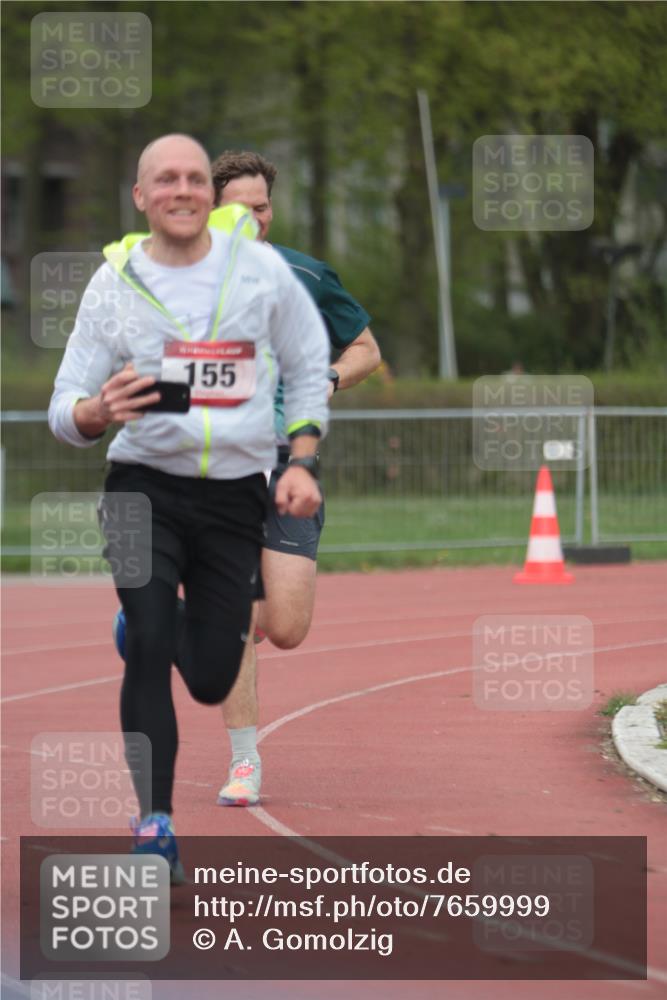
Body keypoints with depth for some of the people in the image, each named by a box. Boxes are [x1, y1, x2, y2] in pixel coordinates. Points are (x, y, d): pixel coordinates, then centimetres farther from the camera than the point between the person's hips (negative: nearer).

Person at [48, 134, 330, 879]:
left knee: (211, 679, 6)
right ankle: (154, 825, -14)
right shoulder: (115, 281, -3)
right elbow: (64, 413, -1)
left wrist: (301, 462, 2)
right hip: (145, 487, -2)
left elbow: (309, 366, 13)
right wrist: (96, 413, -25)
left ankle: (148, 630, 42)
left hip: (235, 496, 2)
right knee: (149, 650, -21)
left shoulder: (259, 267, 0)